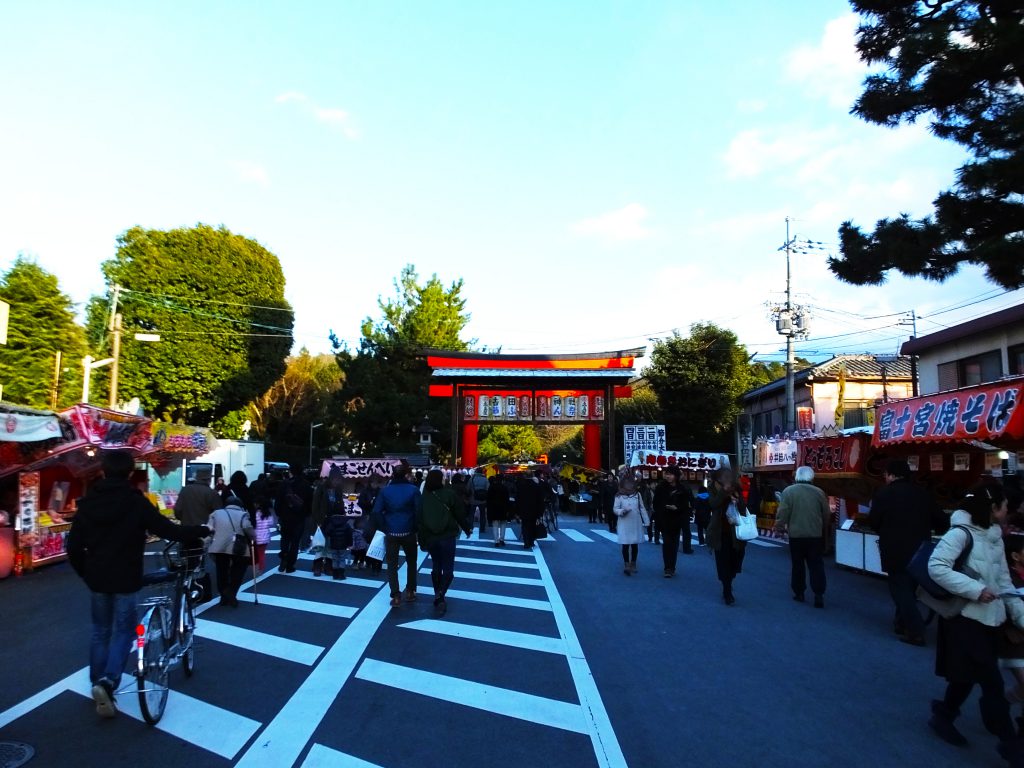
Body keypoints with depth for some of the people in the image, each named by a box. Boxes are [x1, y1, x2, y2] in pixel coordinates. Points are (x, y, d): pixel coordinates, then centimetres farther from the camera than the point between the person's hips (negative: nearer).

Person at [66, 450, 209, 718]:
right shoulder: (135, 502, -14)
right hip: (125, 578, -4)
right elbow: (169, 530, -15)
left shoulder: (88, 501, -1)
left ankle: (98, 684, 23)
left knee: (100, 630, 17)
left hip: (97, 577, 4)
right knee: (123, 630, 6)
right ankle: (107, 681, -10)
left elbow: (74, 544, 2)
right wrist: (201, 530, -2)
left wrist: (84, 572, 16)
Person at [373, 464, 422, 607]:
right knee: (411, 562, 18)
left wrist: (385, 528, -1)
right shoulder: (413, 490, -5)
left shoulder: (385, 490, 0)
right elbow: (419, 511, -12)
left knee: (392, 565, 8)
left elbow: (377, 511, -7)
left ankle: (396, 596, 2)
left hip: (391, 533, 0)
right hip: (408, 532, 0)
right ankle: (410, 592, 22)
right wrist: (416, 528, 0)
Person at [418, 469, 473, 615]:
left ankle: (438, 598, 24)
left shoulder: (423, 496, -3)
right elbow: (460, 513, -5)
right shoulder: (449, 493, -12)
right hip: (447, 536, -4)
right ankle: (440, 595, -17)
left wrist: (422, 540, 9)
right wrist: (467, 528, 12)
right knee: (448, 569, 4)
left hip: (430, 537, 4)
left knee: (436, 567, 19)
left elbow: (418, 519, 1)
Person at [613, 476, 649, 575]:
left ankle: (633, 564, 26)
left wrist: (646, 522, 4)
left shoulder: (637, 494, 3)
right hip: (624, 524, -3)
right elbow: (615, 509, -3)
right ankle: (626, 565, 1)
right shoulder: (619, 496, -4)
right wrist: (622, 511, -23)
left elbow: (642, 508, 6)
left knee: (635, 545, 11)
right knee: (625, 544, -6)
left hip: (636, 524, 3)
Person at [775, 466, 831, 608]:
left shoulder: (789, 491, -9)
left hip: (796, 535, -1)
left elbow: (783, 514, -11)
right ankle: (818, 595, -1)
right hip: (816, 535, 2)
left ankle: (799, 593, 17)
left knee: (798, 565, 11)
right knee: (816, 565, 5)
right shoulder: (819, 492, 0)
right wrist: (823, 530, 23)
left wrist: (779, 527, 5)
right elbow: (826, 515, 8)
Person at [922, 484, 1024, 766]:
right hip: (965, 617, -8)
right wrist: (975, 590, -23)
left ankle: (944, 717, 34)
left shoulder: (995, 536, 9)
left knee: (968, 675, 17)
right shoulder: (961, 533, -17)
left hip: (989, 617, 8)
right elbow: (935, 567, -24)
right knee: (992, 681, -2)